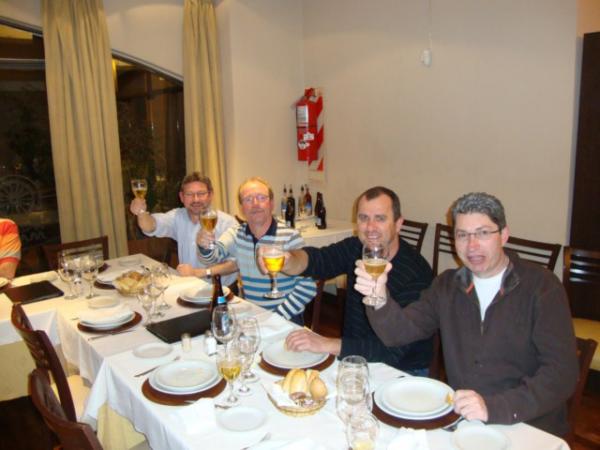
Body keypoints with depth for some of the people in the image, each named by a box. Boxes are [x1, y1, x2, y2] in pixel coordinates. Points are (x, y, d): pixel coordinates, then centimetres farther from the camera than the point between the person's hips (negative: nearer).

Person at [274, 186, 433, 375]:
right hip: (354, 358, 5)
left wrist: (326, 344, -32)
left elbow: (393, 349, -28)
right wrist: (288, 262, -43)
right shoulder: (355, 248, -3)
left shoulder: (416, 273, -23)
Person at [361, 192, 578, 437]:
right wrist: (380, 297, -27)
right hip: (459, 417, 3)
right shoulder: (447, 285, 4)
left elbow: (562, 372, -16)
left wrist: (494, 407, -28)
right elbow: (399, 332, -6)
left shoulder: (542, 286, -9)